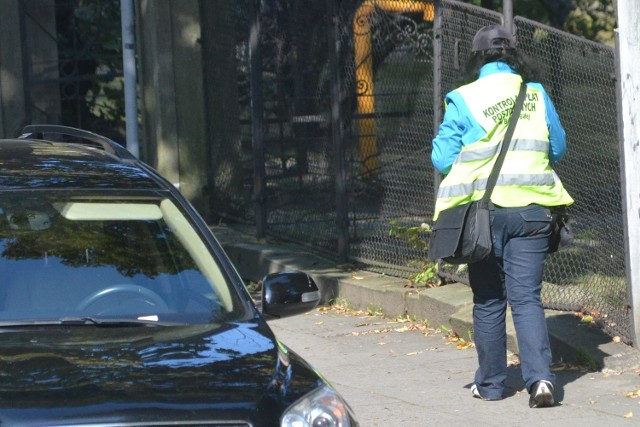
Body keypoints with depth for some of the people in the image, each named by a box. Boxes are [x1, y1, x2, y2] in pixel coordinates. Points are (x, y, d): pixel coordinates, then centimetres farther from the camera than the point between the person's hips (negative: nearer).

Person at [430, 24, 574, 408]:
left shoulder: (463, 100, -6)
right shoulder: (536, 95, 2)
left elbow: (442, 158, -3)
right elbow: (559, 148, 12)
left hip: (485, 211, -1)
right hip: (532, 210, 1)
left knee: (488, 301, 11)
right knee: (527, 296, 1)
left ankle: (490, 383, 18)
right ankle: (541, 377, -15)